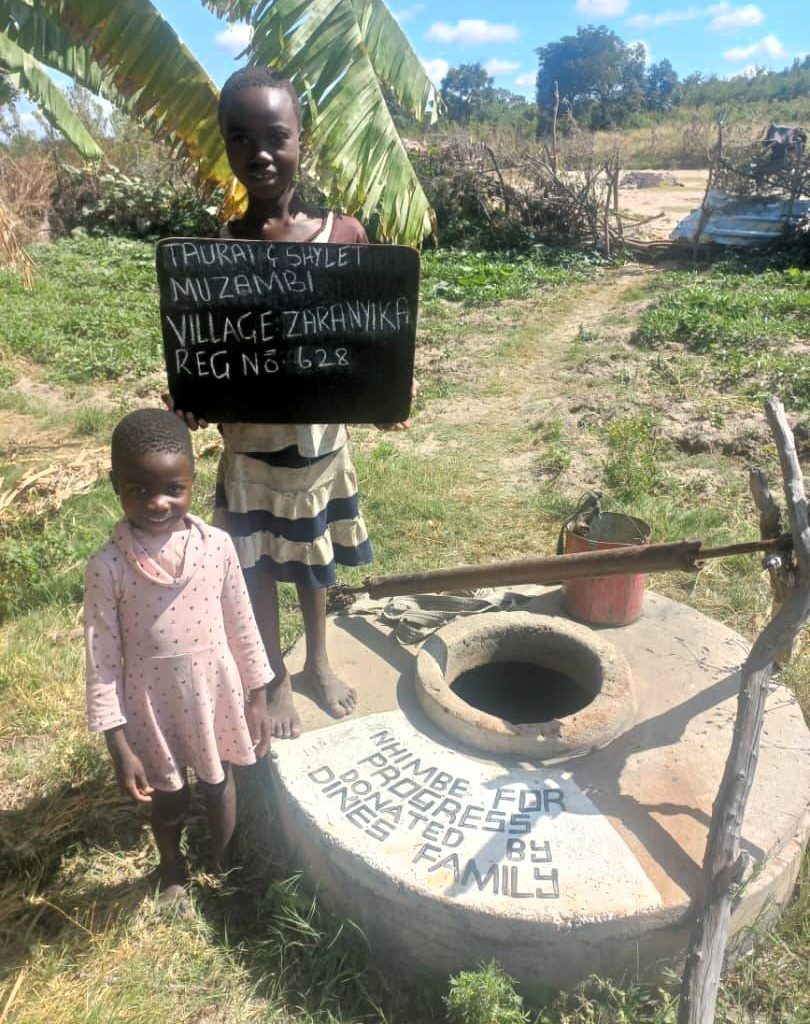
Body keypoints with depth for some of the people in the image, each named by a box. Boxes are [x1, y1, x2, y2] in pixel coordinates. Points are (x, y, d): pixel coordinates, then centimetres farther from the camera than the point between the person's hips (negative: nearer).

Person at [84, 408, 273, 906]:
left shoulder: (218, 546, -16)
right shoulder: (107, 567, -22)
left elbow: (242, 627, -5)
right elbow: (102, 661, -14)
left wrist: (258, 697, 2)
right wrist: (120, 748, -12)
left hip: (215, 695, 1)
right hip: (152, 706, -1)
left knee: (219, 782, 25)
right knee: (169, 798, 23)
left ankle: (225, 862, 54)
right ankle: (173, 870, 55)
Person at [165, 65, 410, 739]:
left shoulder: (345, 234, -8)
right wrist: (189, 401, -24)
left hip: (322, 435, 1)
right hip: (250, 442, 0)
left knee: (314, 555, 19)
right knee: (256, 564, 13)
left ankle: (319, 662, 45)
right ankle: (277, 680, 38)